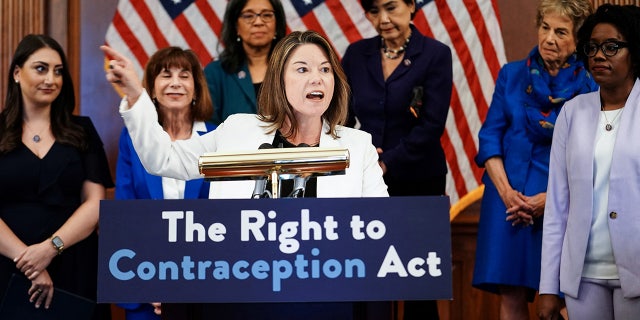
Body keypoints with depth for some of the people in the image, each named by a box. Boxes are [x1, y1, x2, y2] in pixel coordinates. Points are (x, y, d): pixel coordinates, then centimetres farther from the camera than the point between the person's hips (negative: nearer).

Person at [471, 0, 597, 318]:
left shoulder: (589, 87, 0)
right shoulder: (512, 74, 8)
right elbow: (490, 137, 6)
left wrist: (552, 197, -12)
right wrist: (506, 192, -7)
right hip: (509, 199, 2)